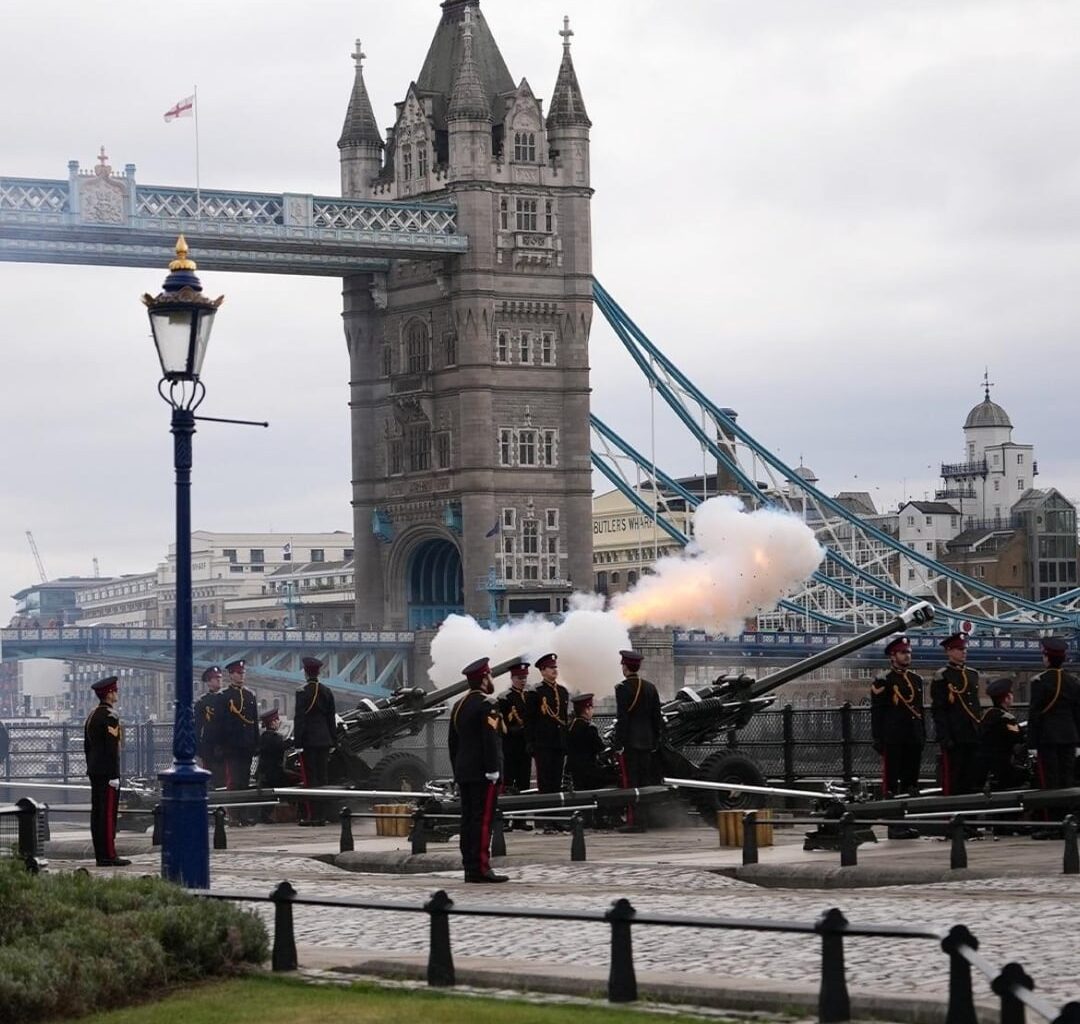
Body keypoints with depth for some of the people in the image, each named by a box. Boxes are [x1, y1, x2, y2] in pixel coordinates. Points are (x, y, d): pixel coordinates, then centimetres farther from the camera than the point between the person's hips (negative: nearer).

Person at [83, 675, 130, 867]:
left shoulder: (91, 715, 14)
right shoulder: (110, 717, -15)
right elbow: (112, 748, -19)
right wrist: (114, 775, -18)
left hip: (95, 771, 10)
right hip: (108, 772, -10)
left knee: (97, 813, 9)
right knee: (109, 813, -8)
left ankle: (100, 854, 13)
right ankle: (109, 856, -9)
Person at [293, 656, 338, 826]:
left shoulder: (303, 692, -10)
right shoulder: (327, 692, 7)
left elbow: (299, 719, -12)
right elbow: (332, 717, 11)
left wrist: (297, 741, -9)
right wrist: (333, 741, 16)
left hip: (308, 740, -5)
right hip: (324, 740, 5)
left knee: (309, 779, -3)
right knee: (322, 777, 7)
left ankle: (311, 815, -6)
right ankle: (321, 815, 8)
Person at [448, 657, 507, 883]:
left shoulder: (459, 706, 15)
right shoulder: (487, 705, -12)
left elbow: (453, 742, 18)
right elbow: (491, 741, -18)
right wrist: (493, 771, -17)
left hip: (464, 772, 8)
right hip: (483, 773, -8)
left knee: (468, 819, 8)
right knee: (483, 819, -9)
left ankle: (469, 867, 9)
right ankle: (481, 868, -12)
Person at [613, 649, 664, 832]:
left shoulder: (623, 688, -11)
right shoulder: (650, 687, 10)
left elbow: (622, 718, -15)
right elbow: (657, 716, 12)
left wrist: (618, 744, -13)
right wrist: (656, 741, 18)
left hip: (629, 742, -7)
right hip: (647, 742, 7)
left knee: (630, 782, -5)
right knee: (645, 781, 10)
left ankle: (634, 820, -8)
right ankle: (646, 820, 12)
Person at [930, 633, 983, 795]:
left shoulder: (973, 675, 16)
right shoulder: (942, 677, -5)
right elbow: (937, 710, -8)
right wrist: (944, 738, -15)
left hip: (973, 737, 6)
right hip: (954, 738, -6)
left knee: (974, 781, 7)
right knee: (953, 781, -4)